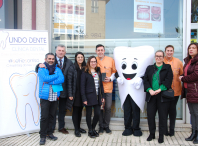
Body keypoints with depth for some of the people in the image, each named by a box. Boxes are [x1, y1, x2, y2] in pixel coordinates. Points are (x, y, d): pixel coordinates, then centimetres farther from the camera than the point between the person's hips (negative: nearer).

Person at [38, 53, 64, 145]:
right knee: (44, 117, -3)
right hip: (45, 96, -3)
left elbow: (62, 79, -8)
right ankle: (43, 136, 7)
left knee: (52, 116, 11)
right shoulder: (41, 69, 2)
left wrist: (49, 81, -15)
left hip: (55, 97, 4)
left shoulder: (57, 69, 9)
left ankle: (49, 133, 24)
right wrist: (56, 75, -8)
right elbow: (45, 78, -17)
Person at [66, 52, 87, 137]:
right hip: (75, 93, -4)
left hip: (83, 93, 4)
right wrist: (70, 94, -12)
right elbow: (69, 82, -7)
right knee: (75, 111, 1)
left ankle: (78, 127, 24)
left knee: (80, 110, 12)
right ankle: (76, 130, 9)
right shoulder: (72, 68, -4)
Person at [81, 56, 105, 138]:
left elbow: (101, 85, 14)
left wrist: (102, 96, 10)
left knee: (97, 114, 3)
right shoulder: (85, 73, -5)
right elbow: (82, 87, -7)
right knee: (89, 114, 6)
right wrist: (84, 99, -13)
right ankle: (90, 131, 21)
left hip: (97, 97, 5)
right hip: (89, 97, -4)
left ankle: (93, 128, 25)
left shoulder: (98, 72, 12)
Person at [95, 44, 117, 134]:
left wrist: (110, 78, -6)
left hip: (108, 87, 0)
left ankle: (106, 126, 18)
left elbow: (114, 72, 11)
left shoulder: (110, 60, 5)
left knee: (108, 107, 2)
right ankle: (101, 126, 18)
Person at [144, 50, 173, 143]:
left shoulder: (167, 68, 7)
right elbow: (145, 80, 5)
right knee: (150, 115, 3)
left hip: (163, 95, -2)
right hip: (151, 95, 3)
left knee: (163, 116, 2)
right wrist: (150, 90, -11)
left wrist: (160, 90, -17)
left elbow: (168, 80, -6)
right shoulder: (149, 68, 15)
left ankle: (161, 135, 14)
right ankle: (152, 134, 19)